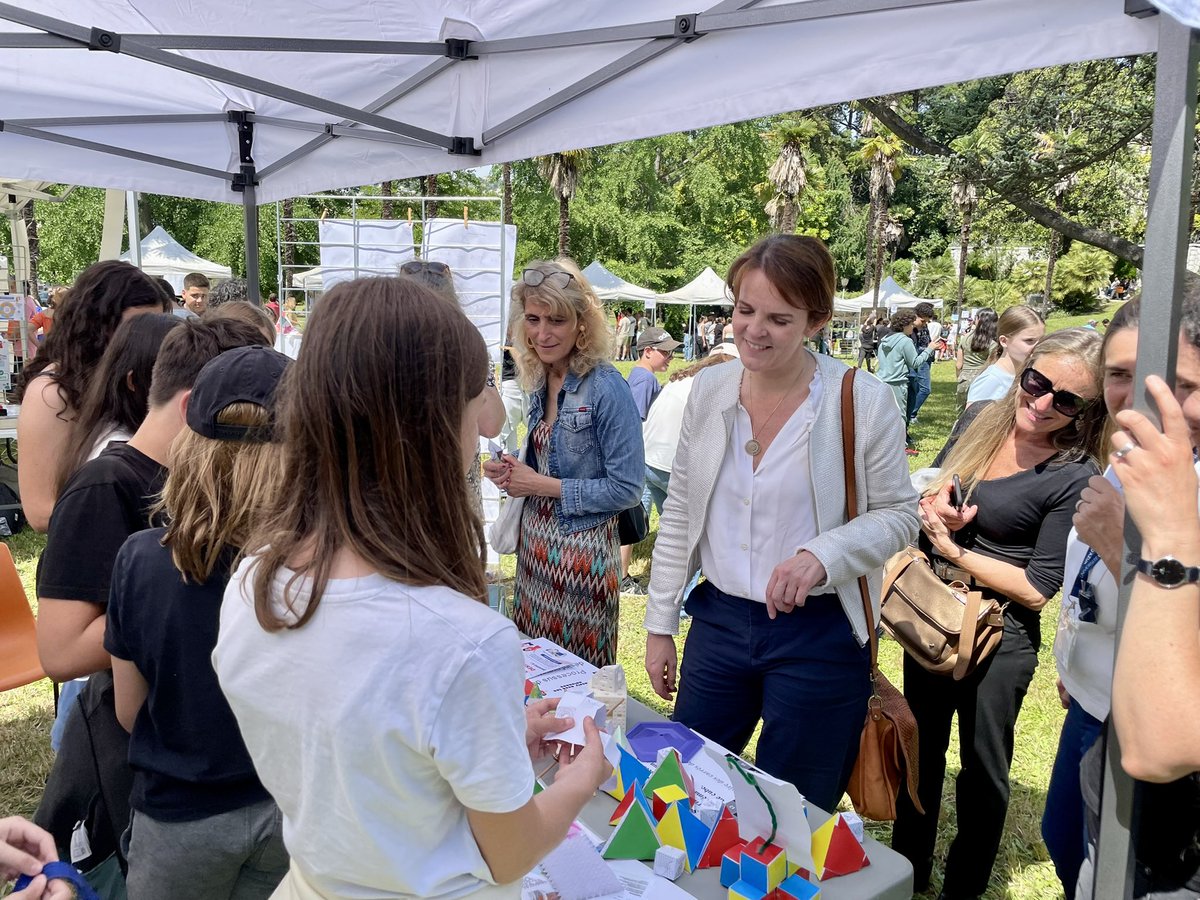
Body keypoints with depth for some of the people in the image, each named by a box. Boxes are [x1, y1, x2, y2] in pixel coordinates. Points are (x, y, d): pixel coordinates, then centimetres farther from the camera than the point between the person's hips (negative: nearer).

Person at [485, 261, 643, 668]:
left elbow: (627, 489, -17)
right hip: (536, 542, 7)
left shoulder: (607, 388, -17)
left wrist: (542, 485, -15)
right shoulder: (539, 382, 6)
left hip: (582, 551, -7)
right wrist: (512, 472, -2)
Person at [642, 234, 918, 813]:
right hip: (718, 620, 4)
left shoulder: (863, 403, -13)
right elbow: (678, 514, 6)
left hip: (819, 636, -3)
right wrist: (660, 624, 7)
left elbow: (898, 515, -4)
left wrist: (822, 555, -24)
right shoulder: (709, 389, 0)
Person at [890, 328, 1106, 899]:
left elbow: (1037, 589, -19)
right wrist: (935, 498, -12)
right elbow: (928, 487, 10)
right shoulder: (983, 419, -3)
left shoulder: (1076, 478, -20)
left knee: (982, 771, 16)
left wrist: (953, 550, -19)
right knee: (921, 754, 23)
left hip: (998, 641, -6)